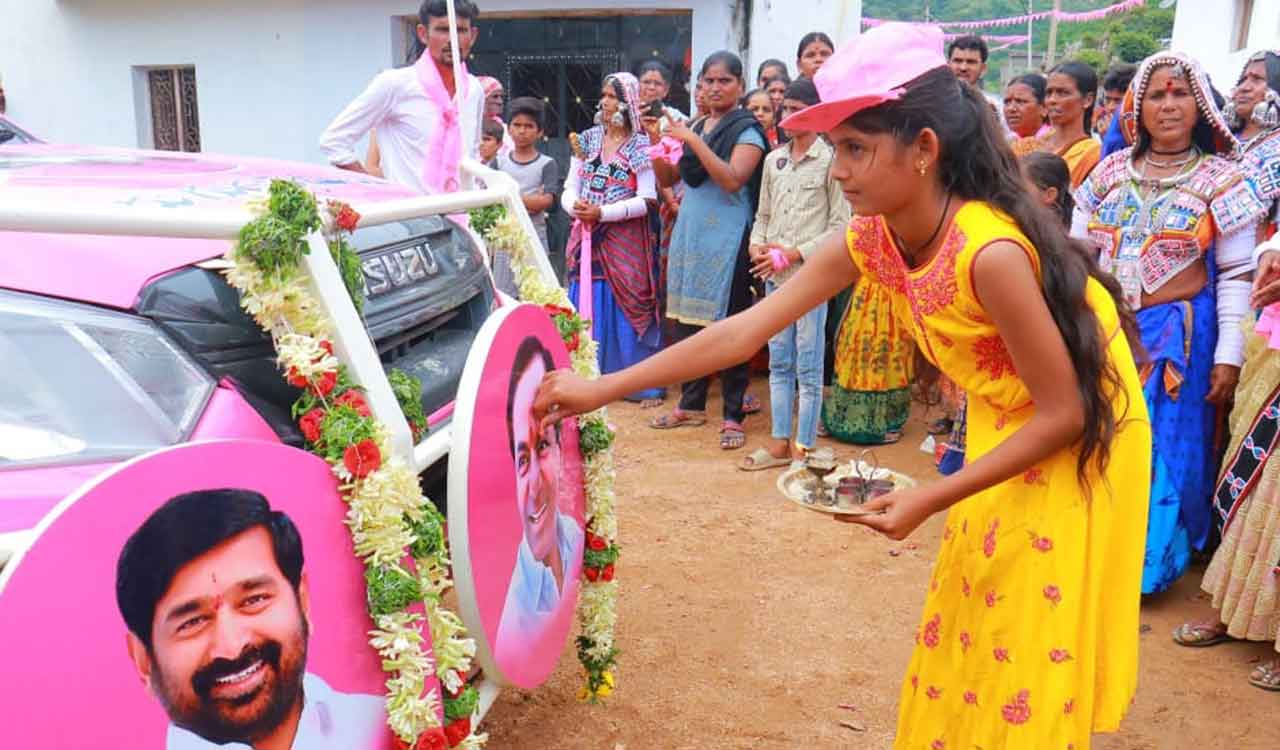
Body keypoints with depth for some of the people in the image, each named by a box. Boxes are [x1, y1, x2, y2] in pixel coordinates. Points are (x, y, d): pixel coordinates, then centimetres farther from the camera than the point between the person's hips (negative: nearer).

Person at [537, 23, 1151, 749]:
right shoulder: (870, 242, -13)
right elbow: (743, 331, -12)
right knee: (969, 634, 16)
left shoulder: (990, 252, -34)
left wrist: (930, 498, -25)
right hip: (1009, 432, 7)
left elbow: (1064, 414, -25)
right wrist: (602, 389, -13)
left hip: (1078, 442, -6)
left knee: (1029, 650, 5)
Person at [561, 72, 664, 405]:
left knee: (625, 308, -3)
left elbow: (646, 200, -11)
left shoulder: (641, 147, -3)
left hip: (625, 242, -4)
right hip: (588, 239, 4)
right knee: (587, 308, 5)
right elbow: (569, 190, 10)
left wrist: (602, 212, -18)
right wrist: (575, 206, -13)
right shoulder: (587, 140, 11)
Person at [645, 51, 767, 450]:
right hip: (688, 234, 7)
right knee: (685, 320, 10)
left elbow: (733, 180, -19)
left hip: (726, 239, -6)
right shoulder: (695, 126, 14)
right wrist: (656, 141, 0)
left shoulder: (747, 130, -5)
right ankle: (692, 405, 24)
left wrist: (693, 141, -20)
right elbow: (667, 179, 15)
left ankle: (733, 416, 5)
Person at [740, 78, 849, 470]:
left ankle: (804, 448, 9)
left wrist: (793, 253, -13)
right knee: (779, 362, 12)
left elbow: (840, 225, -8)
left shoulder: (831, 160, -5)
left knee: (808, 367, 0)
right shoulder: (774, 159, 13)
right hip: (774, 275, 6)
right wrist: (757, 245, -1)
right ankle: (780, 443, 20)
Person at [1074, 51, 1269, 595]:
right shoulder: (1112, 171, 5)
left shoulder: (1221, 180, -3)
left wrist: (1229, 352, -9)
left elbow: (1236, 274, -5)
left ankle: (1144, 562, 22)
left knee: (1162, 451, 6)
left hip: (1178, 335, -3)